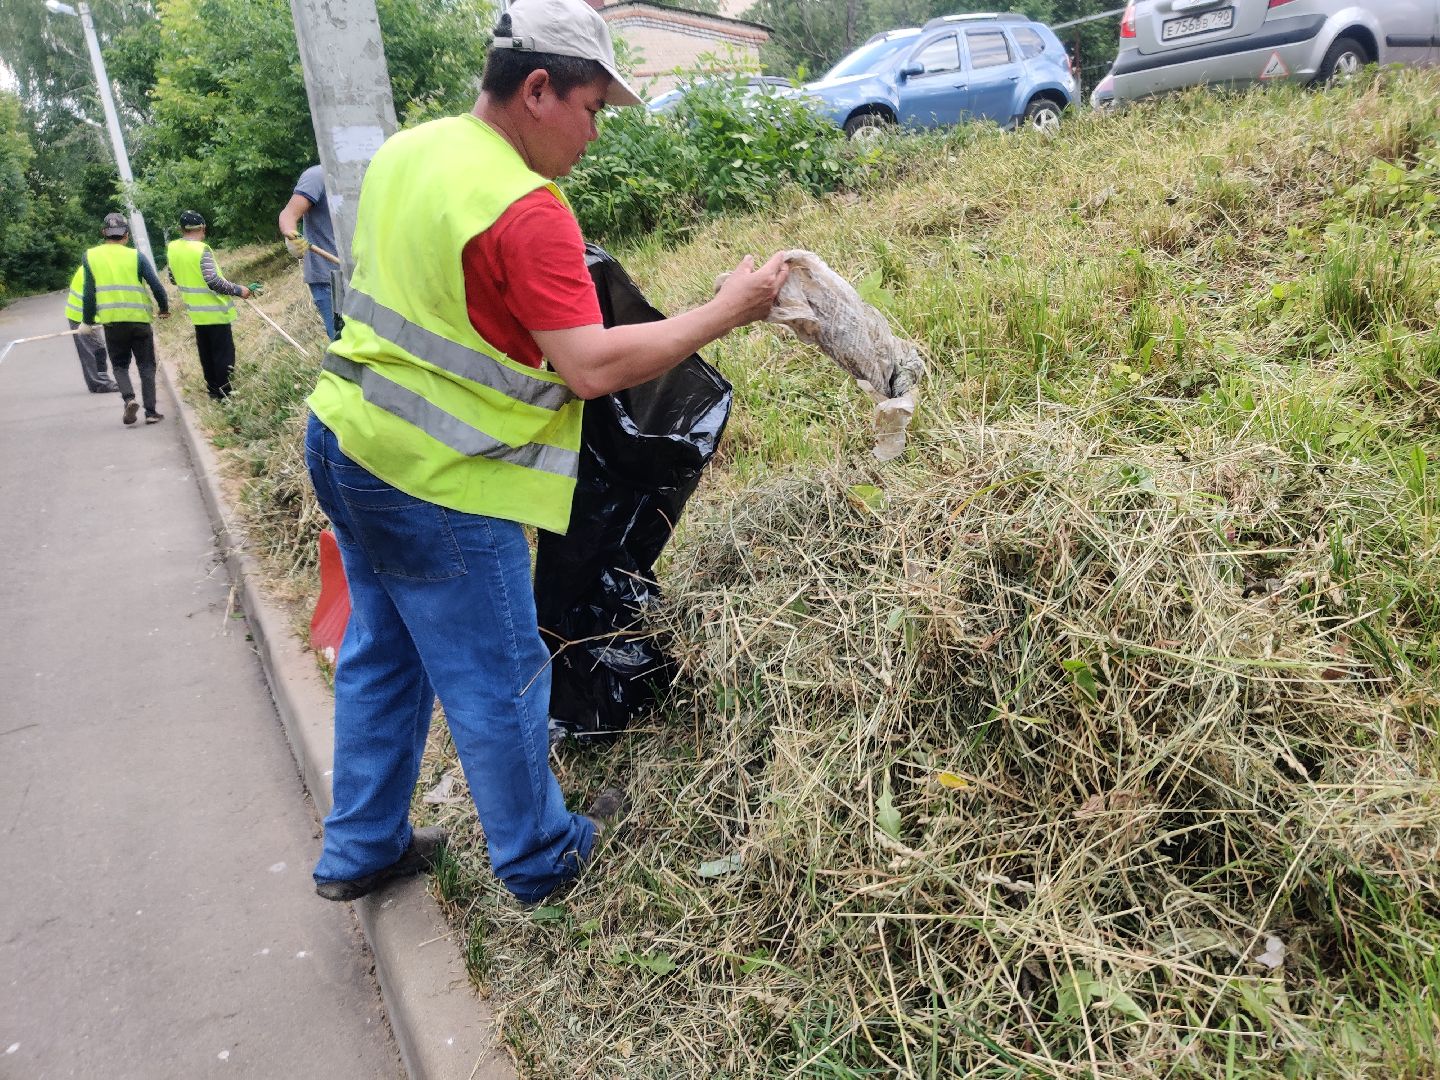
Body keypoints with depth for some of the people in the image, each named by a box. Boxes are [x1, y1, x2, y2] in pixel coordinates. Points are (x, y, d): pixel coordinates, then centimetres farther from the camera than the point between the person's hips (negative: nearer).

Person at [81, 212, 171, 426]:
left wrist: (87, 320, 12)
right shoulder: (136, 256, 0)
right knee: (146, 366, 9)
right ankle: (151, 412, 4)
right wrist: (164, 309, 13)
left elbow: (88, 293, 2)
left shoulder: (90, 257, 4)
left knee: (120, 365, 16)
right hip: (139, 320, -1)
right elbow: (156, 286, -4)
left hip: (111, 322, 1)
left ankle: (129, 398, -8)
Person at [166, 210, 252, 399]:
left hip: (196, 311, 7)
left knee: (206, 353, 17)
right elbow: (214, 281, -25)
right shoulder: (201, 249, -19)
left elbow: (173, 278, 14)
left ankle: (213, 388, 24)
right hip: (215, 311, -7)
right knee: (224, 353, 1)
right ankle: (225, 395, 3)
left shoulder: (172, 248, 3)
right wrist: (238, 290, -15)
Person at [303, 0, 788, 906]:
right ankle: (542, 861, 28)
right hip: (435, 485, -9)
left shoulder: (406, 151, 7)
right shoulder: (525, 211, -21)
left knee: (382, 654, 21)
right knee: (498, 681, 7)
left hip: (346, 438, 9)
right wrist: (726, 311, -16)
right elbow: (593, 366, -25)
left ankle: (362, 851, 36)